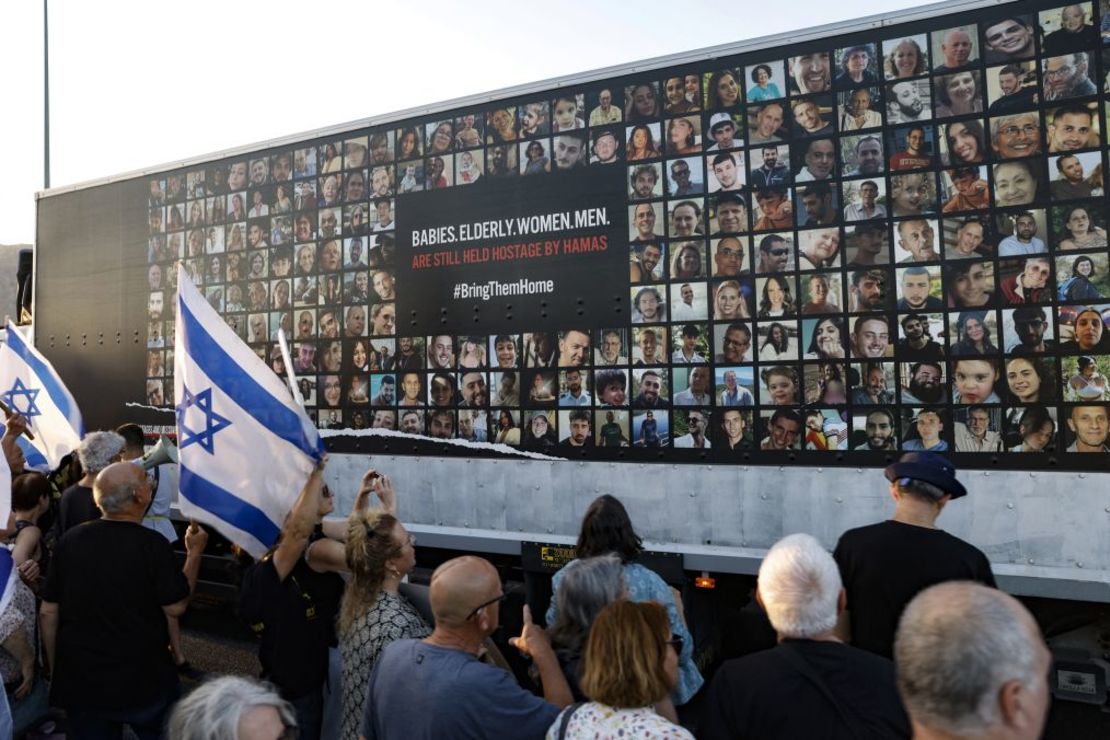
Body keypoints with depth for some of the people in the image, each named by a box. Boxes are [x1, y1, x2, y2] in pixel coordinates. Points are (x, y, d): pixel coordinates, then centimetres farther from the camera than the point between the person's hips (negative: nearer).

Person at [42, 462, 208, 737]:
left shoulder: (68, 541, -6)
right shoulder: (152, 544, -17)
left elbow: (49, 612, 1)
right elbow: (176, 606, -10)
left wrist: (55, 670, 14)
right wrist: (195, 552, 1)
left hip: (80, 682, 4)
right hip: (144, 682, -3)